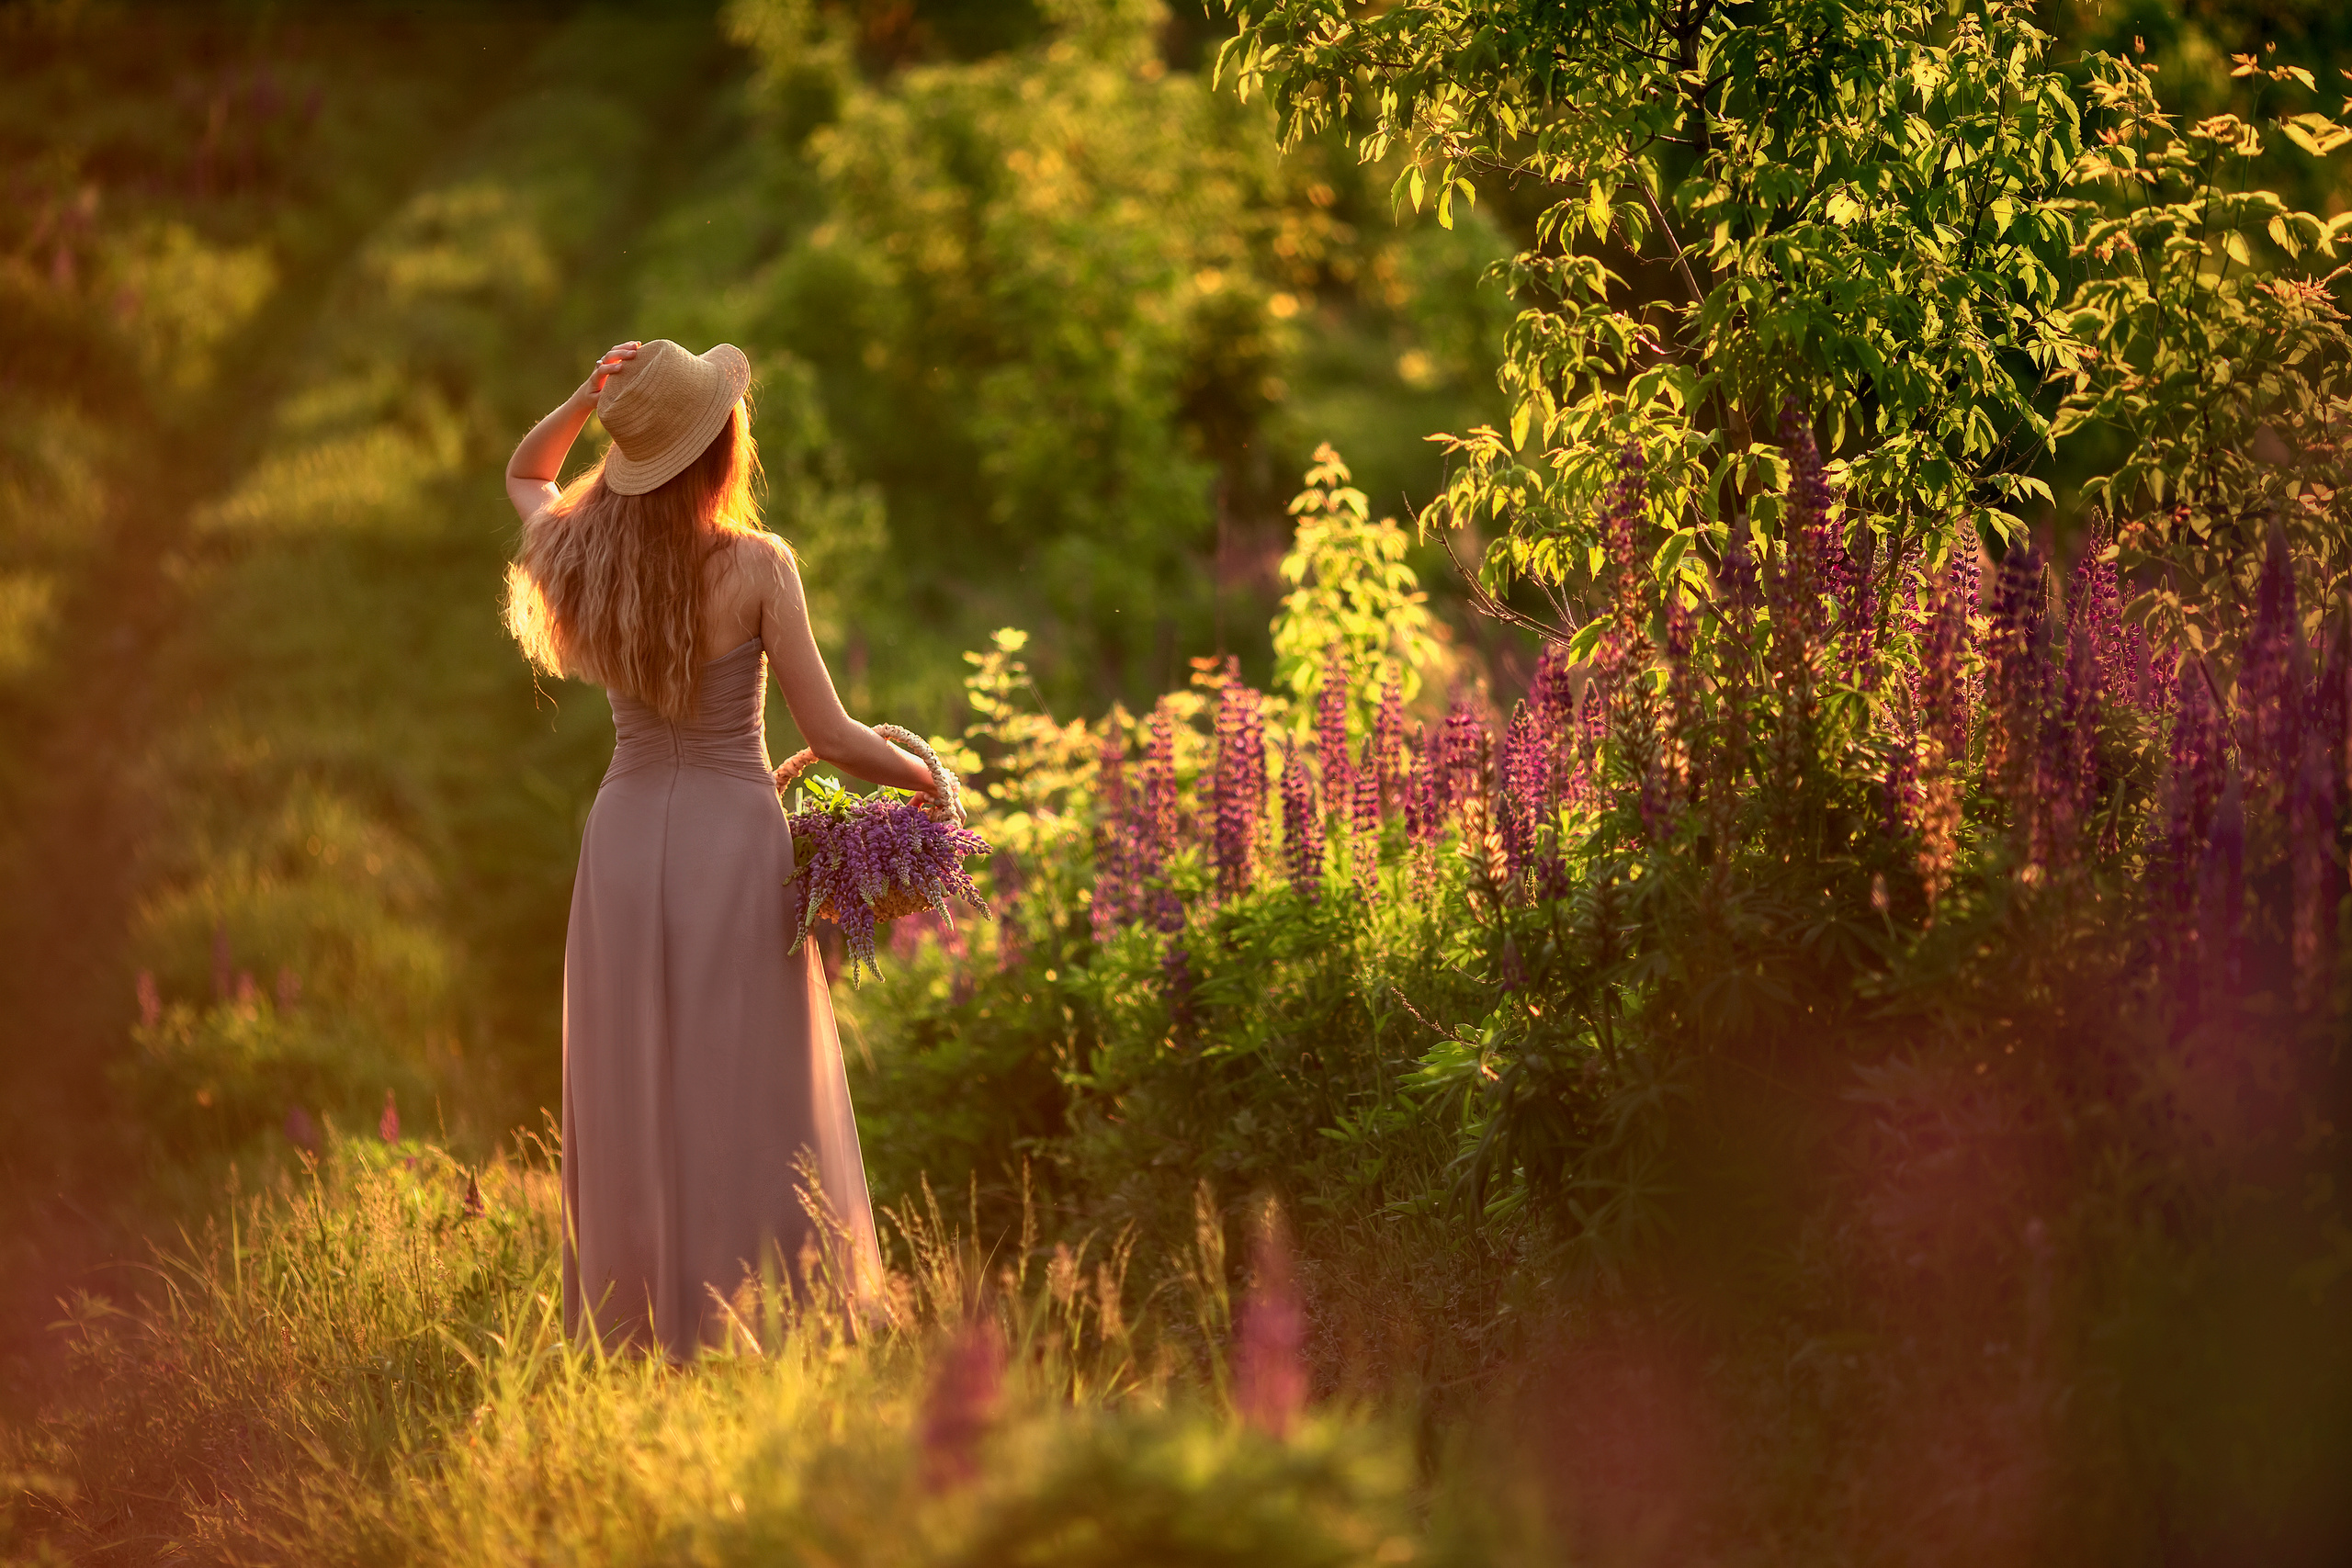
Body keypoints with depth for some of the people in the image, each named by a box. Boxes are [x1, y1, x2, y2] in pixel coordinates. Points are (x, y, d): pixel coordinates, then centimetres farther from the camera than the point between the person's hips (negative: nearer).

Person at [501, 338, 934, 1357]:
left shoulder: (577, 554, -1)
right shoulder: (755, 565, -13)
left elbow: (524, 475, 24)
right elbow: (831, 738, -12)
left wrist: (587, 399, 5)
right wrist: (924, 775, 6)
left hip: (625, 837, 4)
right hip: (734, 840, -4)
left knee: (633, 1103, 11)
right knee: (748, 1105, 1)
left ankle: (635, 1332, 14)